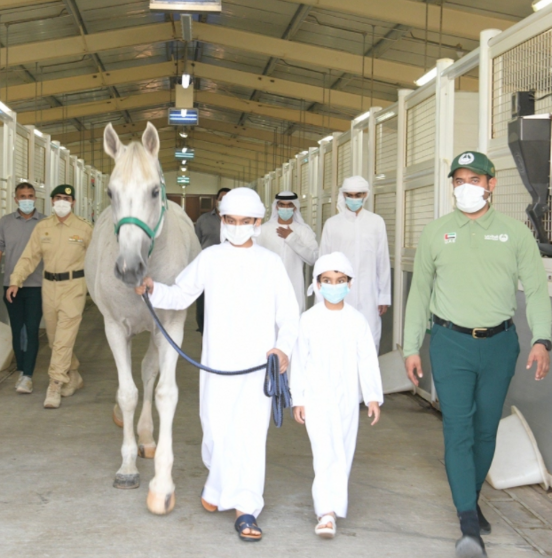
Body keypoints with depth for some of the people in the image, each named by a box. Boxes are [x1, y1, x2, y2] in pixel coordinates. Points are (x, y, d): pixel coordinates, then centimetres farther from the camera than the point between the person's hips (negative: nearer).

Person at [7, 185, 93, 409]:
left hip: (74, 285, -4)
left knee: (64, 338, -9)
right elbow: (29, 257, 2)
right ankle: (73, 377, 30)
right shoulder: (42, 227, 3)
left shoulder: (84, 228, -2)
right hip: (49, 285, 4)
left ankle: (55, 386, -6)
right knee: (54, 338, 12)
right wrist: (15, 281, -7)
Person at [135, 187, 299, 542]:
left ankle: (246, 509, -4)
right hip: (218, 362, 1)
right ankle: (222, 486, 34)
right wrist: (153, 290, -8)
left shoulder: (271, 263, 4)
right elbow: (180, 296, 11)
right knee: (216, 428, 7)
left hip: (259, 363, -1)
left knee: (252, 432, -8)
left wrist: (284, 347, -12)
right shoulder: (210, 259, 6)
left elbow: (289, 314, 4)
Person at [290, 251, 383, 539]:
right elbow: (299, 361, 2)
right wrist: (297, 399, 3)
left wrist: (373, 397, 0)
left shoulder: (357, 321, 0)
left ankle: (336, 502, 27)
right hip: (317, 397, -2)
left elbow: (368, 361, 2)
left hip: (348, 398, 2)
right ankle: (327, 512, -16)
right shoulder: (309, 320, -3)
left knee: (344, 453, 10)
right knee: (326, 453, -12)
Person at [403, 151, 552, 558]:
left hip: (499, 343, 1)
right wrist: (411, 347, 6)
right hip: (451, 342, -1)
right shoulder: (436, 234, 4)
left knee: (486, 430, 12)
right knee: (458, 431, -8)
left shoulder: (515, 233, 3)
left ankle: (472, 499, 32)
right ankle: (470, 524, -8)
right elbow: (420, 293, 8)